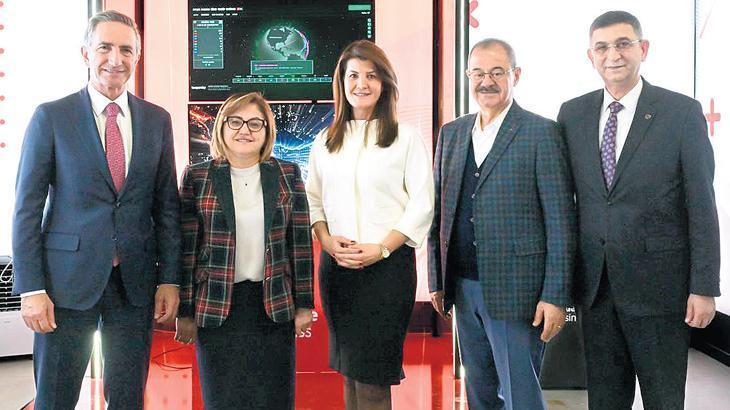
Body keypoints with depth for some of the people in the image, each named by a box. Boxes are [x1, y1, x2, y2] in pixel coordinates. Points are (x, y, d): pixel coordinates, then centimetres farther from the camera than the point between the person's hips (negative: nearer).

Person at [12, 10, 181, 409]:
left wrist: (169, 279, 2)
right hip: (68, 279, -2)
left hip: (136, 281, 3)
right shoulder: (51, 117, -2)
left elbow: (167, 206, 7)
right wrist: (31, 288, -8)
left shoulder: (157, 120, 6)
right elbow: (27, 208, -3)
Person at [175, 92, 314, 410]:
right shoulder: (197, 177, 1)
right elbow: (186, 247, 1)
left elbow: (301, 241, 4)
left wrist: (304, 304, 2)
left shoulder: (288, 175, 4)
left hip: (274, 306, 1)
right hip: (217, 307, -1)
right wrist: (185, 311, 0)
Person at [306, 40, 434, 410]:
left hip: (388, 265, -4)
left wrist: (381, 249, -14)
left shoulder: (406, 137, 0)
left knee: (371, 377, -2)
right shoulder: (325, 141, 12)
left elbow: (422, 204, -5)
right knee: (348, 370, 12)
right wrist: (327, 240, -7)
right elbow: (313, 199, 12)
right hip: (335, 265, 4)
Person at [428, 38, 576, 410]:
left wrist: (556, 296, -12)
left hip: (515, 290, -5)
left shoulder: (542, 133, -6)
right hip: (464, 288, 6)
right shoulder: (451, 133, 11)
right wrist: (437, 280, 10)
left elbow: (561, 222, -8)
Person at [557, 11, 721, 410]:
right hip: (595, 283, 3)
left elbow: (702, 205, -6)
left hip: (658, 283, -3)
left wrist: (704, 287, -8)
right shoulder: (572, 114, 5)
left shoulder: (683, 112, -5)